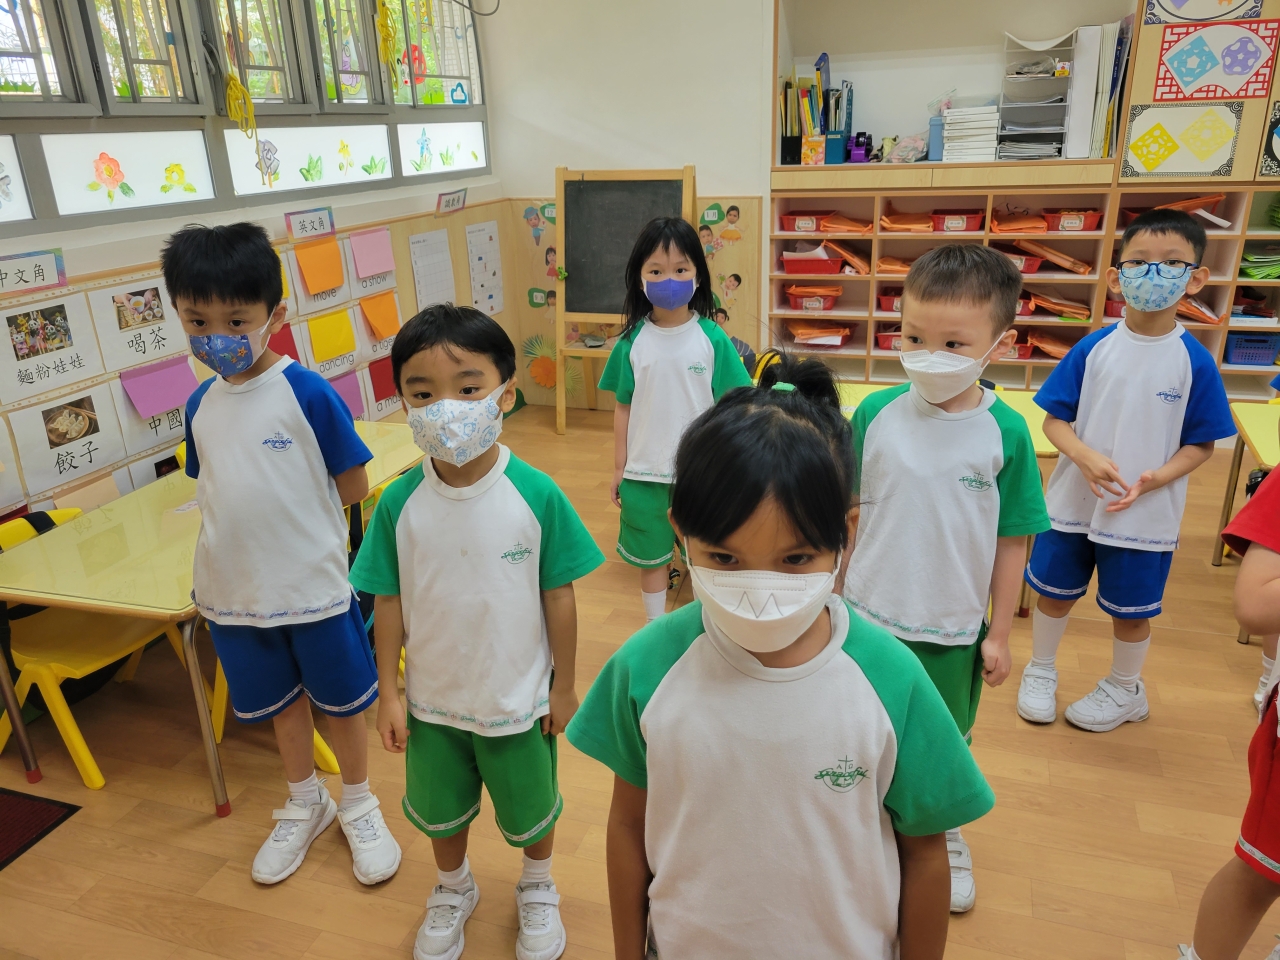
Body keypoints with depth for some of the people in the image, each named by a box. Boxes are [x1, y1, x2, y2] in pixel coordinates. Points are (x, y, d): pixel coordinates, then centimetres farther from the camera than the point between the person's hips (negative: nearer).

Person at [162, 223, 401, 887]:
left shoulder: (308, 394, -17)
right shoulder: (201, 404, 1)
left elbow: (352, 488, -13)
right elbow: (211, 490, 12)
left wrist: (289, 511, -6)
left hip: (313, 587, -5)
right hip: (234, 591, 5)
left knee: (341, 702, 13)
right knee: (279, 703, 22)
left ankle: (358, 805, 38)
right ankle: (304, 804, 45)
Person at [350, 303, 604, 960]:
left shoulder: (538, 496, -22)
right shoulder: (399, 504, -16)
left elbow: (559, 598, -12)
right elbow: (389, 603, -6)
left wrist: (564, 685, -5)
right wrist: (387, 693, -2)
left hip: (519, 699, -2)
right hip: (432, 700, 2)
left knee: (531, 810, 22)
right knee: (438, 809, 25)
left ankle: (537, 888, 55)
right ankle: (453, 890, 57)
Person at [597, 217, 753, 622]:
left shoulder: (712, 338, -8)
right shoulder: (631, 341, -5)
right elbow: (623, 408, 2)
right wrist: (619, 468, 4)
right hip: (645, 473, 1)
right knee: (651, 558, 17)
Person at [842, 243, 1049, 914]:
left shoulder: (1005, 432, -14)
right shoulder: (876, 414, -12)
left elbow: (1012, 540, -6)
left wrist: (999, 634, -2)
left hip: (954, 630, 0)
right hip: (868, 616, 1)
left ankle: (944, 836, 48)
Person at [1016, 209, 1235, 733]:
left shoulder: (1195, 361, -9)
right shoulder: (1093, 349, -7)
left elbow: (1201, 444, -4)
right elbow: (1054, 419, -4)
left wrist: (1156, 478, -21)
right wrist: (1085, 457, -22)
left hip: (1145, 512, -1)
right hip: (1072, 502, 1)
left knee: (1131, 608, 15)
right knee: (1054, 590, 15)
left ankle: (1125, 691, 40)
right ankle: (1040, 672, 38)